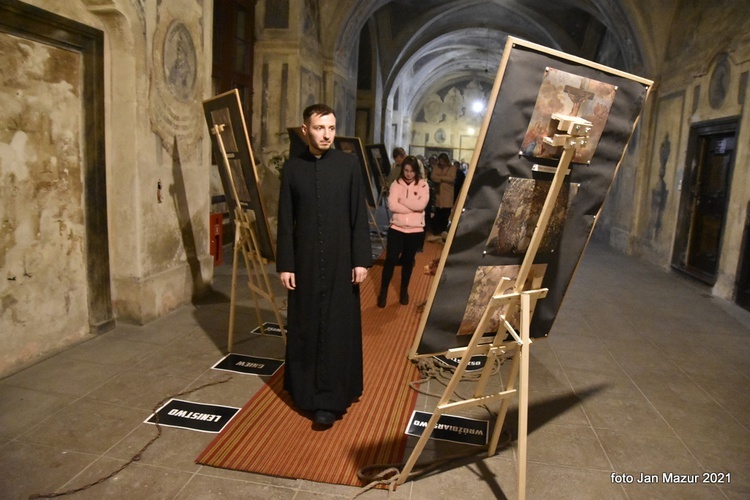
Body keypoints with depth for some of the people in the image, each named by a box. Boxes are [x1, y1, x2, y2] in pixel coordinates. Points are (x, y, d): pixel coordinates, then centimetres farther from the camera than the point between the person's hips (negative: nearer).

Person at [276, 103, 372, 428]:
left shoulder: (349, 164, -1)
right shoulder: (292, 168, 2)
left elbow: (359, 216, -2)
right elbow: (285, 221, 2)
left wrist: (361, 259, -6)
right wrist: (284, 264, -2)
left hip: (341, 260, -1)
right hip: (305, 261, 2)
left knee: (337, 327, 2)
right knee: (304, 326, 10)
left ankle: (330, 398, 11)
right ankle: (305, 388, 27)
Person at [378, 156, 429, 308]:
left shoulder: (423, 185, -1)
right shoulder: (396, 184, 0)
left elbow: (421, 205, -16)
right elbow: (392, 205, -14)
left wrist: (402, 200, -12)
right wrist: (413, 207, -14)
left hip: (415, 230, 1)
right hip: (396, 228, 0)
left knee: (408, 261, 11)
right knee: (391, 259, -4)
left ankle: (404, 291, 30)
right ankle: (383, 291, 12)